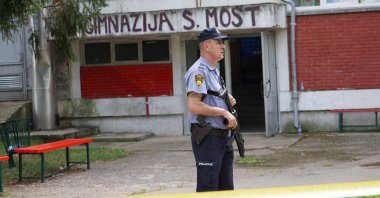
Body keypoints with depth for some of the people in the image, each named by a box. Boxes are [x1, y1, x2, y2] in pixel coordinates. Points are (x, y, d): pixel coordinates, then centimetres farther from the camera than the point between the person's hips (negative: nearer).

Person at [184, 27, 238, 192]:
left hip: (222, 137, 10)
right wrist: (224, 112, -19)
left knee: (226, 187, 16)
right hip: (208, 137, -10)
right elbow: (193, 105, -24)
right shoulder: (199, 71, -14)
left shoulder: (214, 71, 18)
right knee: (207, 189, -6)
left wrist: (227, 101, 7)